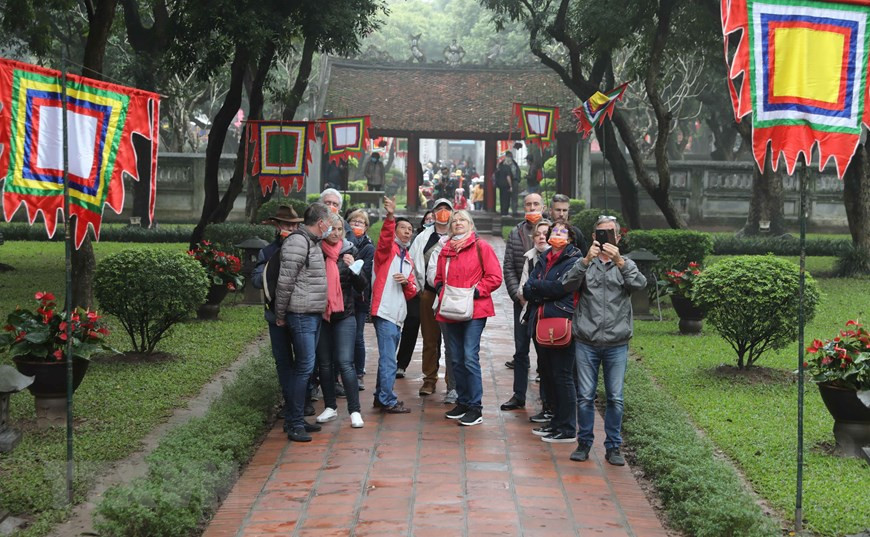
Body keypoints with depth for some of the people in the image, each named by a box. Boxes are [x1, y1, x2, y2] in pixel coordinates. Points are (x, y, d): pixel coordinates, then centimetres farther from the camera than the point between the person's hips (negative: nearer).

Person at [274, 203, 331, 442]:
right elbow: (285, 281, -16)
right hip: (301, 315, -10)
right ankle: (295, 425, -5)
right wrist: (280, 314, -12)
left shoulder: (312, 243, 17)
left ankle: (298, 419, 21)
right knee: (304, 366, -9)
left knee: (304, 366, 13)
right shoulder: (297, 242, -14)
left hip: (314, 314, 10)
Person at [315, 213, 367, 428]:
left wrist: (354, 268, -14)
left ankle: (355, 411, -3)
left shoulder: (348, 252, 2)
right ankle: (330, 407, 23)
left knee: (345, 363, -8)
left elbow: (362, 287, 2)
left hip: (344, 316, -1)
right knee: (325, 363, 9)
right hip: (320, 315, 1)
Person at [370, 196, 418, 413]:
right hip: (385, 312, -8)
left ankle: (381, 396, 23)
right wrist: (390, 217, -41)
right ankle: (388, 401, -5)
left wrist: (407, 282, -4)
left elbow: (412, 292, 19)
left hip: (398, 314, 8)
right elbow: (385, 237, -24)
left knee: (387, 357, 14)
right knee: (388, 359, -9)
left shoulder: (408, 260, 22)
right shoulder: (388, 250, 0)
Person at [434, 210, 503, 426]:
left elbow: (495, 277, -5)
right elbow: (439, 277, 27)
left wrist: (476, 291, -14)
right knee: (456, 359, 10)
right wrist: (440, 288, 6)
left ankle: (475, 408, -6)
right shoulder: (445, 250, 15)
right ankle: (463, 402, 22)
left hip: (474, 310, -6)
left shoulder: (481, 247, -1)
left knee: (470, 357, -12)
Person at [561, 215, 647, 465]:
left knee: (615, 398, 4)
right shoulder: (585, 264, 8)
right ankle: (584, 443, 17)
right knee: (585, 396, 3)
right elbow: (568, 284, -11)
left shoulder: (625, 265, 10)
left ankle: (613, 447, 15)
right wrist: (586, 260, -25)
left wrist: (619, 261, -26)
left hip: (616, 344, 1)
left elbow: (640, 284, -12)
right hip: (586, 343, 0)